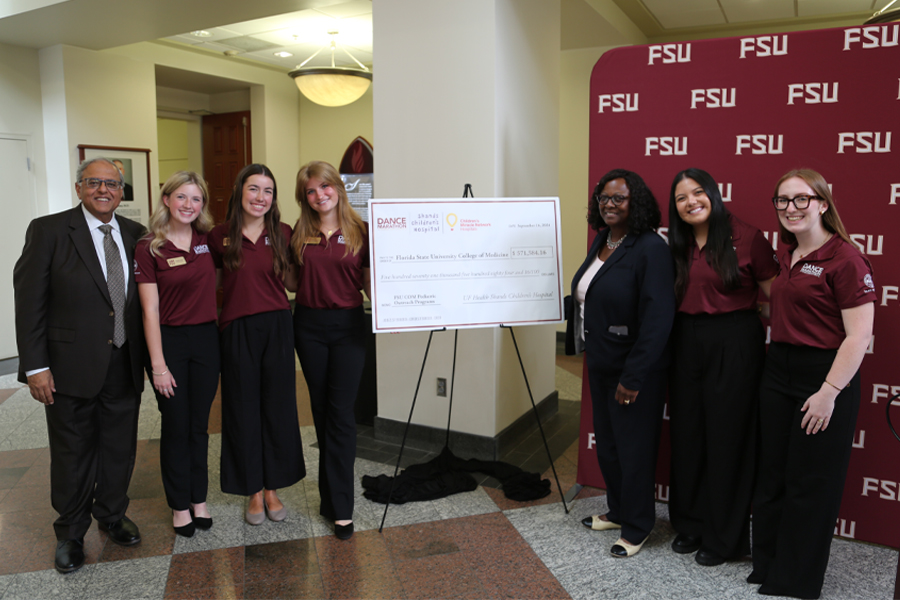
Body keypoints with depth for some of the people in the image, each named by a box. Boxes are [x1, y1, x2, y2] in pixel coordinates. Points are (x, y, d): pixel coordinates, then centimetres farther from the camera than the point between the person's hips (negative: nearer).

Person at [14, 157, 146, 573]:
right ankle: (71, 532, 33)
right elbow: (29, 301, -8)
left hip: (124, 367, 4)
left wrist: (147, 358, 5)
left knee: (120, 449, 16)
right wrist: (35, 366, -12)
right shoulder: (48, 231, -7)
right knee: (72, 454, 12)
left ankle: (112, 515, 40)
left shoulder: (135, 235, 5)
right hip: (71, 368, -3)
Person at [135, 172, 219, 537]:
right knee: (176, 427, 7)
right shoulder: (149, 249, -8)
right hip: (169, 341, -3)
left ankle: (199, 498, 27)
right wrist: (158, 364, -12)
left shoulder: (207, 241, 3)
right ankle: (180, 504, 23)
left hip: (206, 339, 3)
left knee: (199, 425, 13)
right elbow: (150, 310, -10)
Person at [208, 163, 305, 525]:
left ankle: (272, 488, 25)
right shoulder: (220, 237, -1)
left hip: (277, 327, 1)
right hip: (237, 330, -1)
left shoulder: (283, 234, 2)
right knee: (243, 410, 7)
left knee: (278, 407, 8)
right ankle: (253, 491, 24)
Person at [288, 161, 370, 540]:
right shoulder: (300, 234, 5)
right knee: (321, 410, 12)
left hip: (348, 326, -3)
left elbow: (370, 284, 0)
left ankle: (340, 507, 4)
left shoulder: (359, 232, -1)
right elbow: (293, 280, 16)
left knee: (341, 413, -4)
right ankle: (331, 496, 28)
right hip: (309, 326, 3)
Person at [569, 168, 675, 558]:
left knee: (633, 448, 6)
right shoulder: (601, 242, 8)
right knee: (606, 442, 19)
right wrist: (583, 346, 15)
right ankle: (618, 511, 39)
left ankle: (636, 528, 24)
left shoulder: (650, 249, -18)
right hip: (600, 364, 8)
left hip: (633, 369, -8)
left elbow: (657, 318, -22)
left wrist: (633, 377, -22)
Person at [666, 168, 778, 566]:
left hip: (735, 343, -5)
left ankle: (724, 538, 22)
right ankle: (690, 524, 30)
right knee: (687, 434, 12)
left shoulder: (746, 238, -8)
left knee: (726, 437, 5)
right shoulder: (678, 245, 8)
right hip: (687, 342, 5)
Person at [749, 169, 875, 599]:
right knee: (771, 475, 14)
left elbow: (859, 335, -16)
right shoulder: (786, 255, 10)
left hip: (823, 377, -7)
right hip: (777, 371, 7)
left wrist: (829, 392, -19)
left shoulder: (845, 258, -13)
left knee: (810, 483, 6)